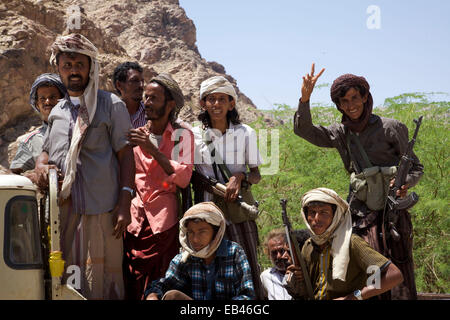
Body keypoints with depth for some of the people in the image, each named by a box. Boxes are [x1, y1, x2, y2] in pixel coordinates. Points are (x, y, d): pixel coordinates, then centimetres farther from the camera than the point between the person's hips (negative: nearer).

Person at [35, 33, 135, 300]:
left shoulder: (111, 105, 3)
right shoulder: (57, 111, 18)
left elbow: (125, 154, -2)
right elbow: (47, 151, 28)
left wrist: (124, 203, -12)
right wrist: (41, 166, 2)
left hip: (100, 208, -5)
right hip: (61, 209, 5)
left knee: (99, 278, -5)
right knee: (61, 280, 7)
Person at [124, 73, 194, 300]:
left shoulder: (182, 134, 3)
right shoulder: (137, 135, 14)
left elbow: (183, 178, -10)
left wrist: (153, 150, -16)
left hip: (164, 219, -3)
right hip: (136, 218, 4)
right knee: (131, 283, -2)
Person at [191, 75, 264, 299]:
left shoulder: (245, 133, 2)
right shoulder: (194, 135, 1)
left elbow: (256, 175, 7)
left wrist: (240, 176, -13)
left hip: (239, 213, 0)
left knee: (248, 269, -1)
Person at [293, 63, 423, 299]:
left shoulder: (390, 128, -1)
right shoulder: (340, 133, 11)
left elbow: (416, 167, 3)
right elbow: (303, 130, 6)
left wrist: (405, 183, -18)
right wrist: (305, 99, -9)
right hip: (361, 212, 3)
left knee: (400, 277, -6)